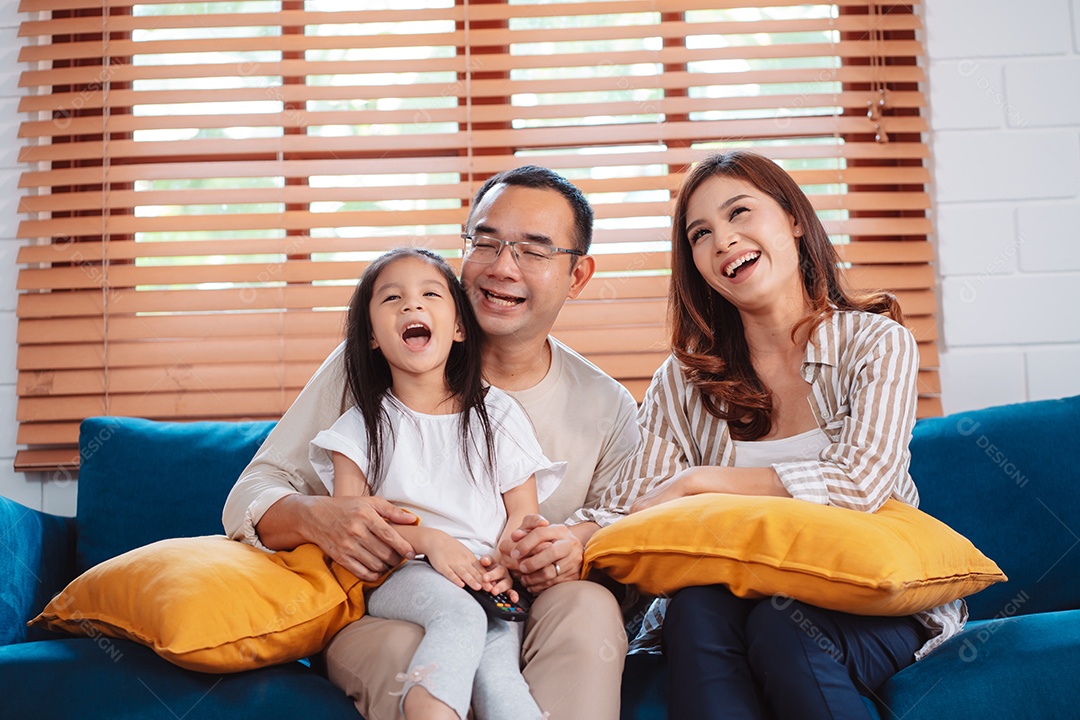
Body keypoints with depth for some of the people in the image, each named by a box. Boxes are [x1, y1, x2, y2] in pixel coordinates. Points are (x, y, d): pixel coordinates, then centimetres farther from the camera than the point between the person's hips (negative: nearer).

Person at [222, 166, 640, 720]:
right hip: (375, 617, -2)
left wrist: (583, 543, -16)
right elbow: (251, 498, -2)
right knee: (405, 648, -36)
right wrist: (316, 518, -26)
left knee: (588, 605, -30)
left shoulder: (608, 409, 5)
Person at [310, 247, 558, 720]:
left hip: (487, 579, 2)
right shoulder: (365, 423, 11)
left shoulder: (497, 415, 13)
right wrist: (428, 539, -15)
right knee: (461, 617, -35)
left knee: (496, 672, -29)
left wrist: (505, 561, -15)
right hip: (402, 574, -1)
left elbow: (523, 511, 8)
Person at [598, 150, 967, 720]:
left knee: (783, 628, -33)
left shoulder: (876, 341, -1)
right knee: (696, 611, -31)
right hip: (731, 599, 2)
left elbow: (859, 483, -16)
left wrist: (696, 482, -16)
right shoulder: (683, 382, 5)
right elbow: (630, 512, -4)